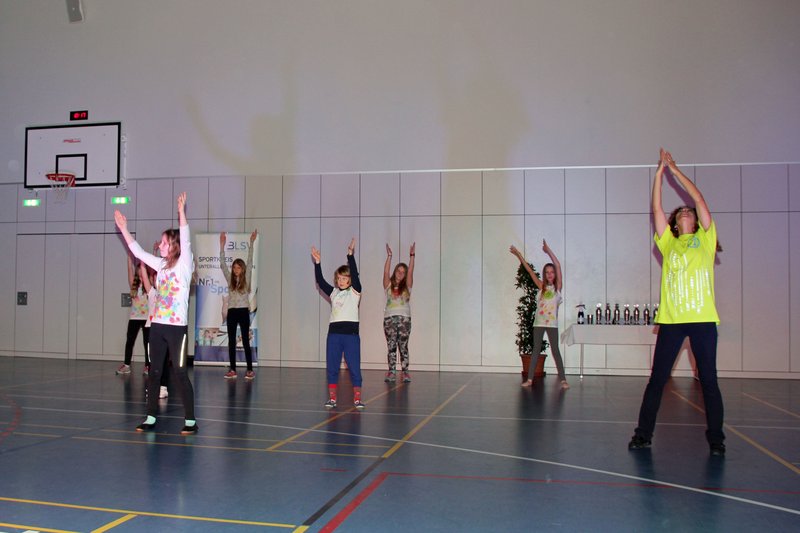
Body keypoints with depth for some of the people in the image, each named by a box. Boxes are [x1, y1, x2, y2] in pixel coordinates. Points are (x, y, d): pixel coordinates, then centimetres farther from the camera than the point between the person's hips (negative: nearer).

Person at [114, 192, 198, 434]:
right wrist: (124, 229, 15)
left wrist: (181, 212, -26)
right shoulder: (161, 265, 12)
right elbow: (138, 252, 18)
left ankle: (190, 420, 4)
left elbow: (186, 241, -19)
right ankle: (151, 418, 16)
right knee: (154, 372, 9)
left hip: (177, 327, -7)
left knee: (180, 373, -4)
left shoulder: (184, 265, -6)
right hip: (157, 326, 7)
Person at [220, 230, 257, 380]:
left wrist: (251, 243, -10)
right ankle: (232, 370, 8)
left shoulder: (246, 279, 2)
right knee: (231, 341, 4)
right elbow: (223, 264, 2)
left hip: (244, 312, -3)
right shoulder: (230, 279, 8)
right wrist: (222, 245, -5)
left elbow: (250, 262, -5)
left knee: (245, 341, -1)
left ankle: (250, 370, 2)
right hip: (232, 312, 3)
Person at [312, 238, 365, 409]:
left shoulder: (355, 291, 1)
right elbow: (320, 281, 5)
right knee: (331, 367, 6)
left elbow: (355, 274, -12)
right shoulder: (333, 292, 12)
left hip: (351, 333, -4)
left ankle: (357, 399, 5)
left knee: (354, 368, -1)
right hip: (334, 332, 4)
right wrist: (317, 262, -4)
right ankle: (332, 399, 14)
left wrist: (350, 254, -20)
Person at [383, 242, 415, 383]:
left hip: (404, 318, 0)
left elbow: (410, 272, 0)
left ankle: (405, 372, 1)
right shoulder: (388, 285, 10)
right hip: (389, 318, 0)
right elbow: (386, 272, -3)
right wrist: (389, 256, -10)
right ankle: (391, 372, 1)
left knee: (403, 346, 0)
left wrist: (412, 256, -8)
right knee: (391, 347, 0)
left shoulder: (407, 287, 11)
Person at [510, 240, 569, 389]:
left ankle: (563, 380, 3)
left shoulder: (557, 287, 1)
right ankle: (530, 379, 7)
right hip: (538, 322, 3)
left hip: (552, 323, -3)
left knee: (555, 350, -2)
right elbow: (530, 270, 5)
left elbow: (558, 265, -8)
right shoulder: (541, 287, 8)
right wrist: (519, 255, 2)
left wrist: (548, 251, -10)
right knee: (536, 350, 6)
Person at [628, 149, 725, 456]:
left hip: (703, 318, -1)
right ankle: (643, 434, 11)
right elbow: (656, 208, 10)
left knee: (708, 380, 3)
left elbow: (699, 199, 7)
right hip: (671, 319, 2)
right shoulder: (668, 243, 14)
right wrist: (660, 171, 11)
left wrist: (675, 169, 11)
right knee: (657, 379, 3)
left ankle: (716, 439, 14)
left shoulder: (705, 239, 11)